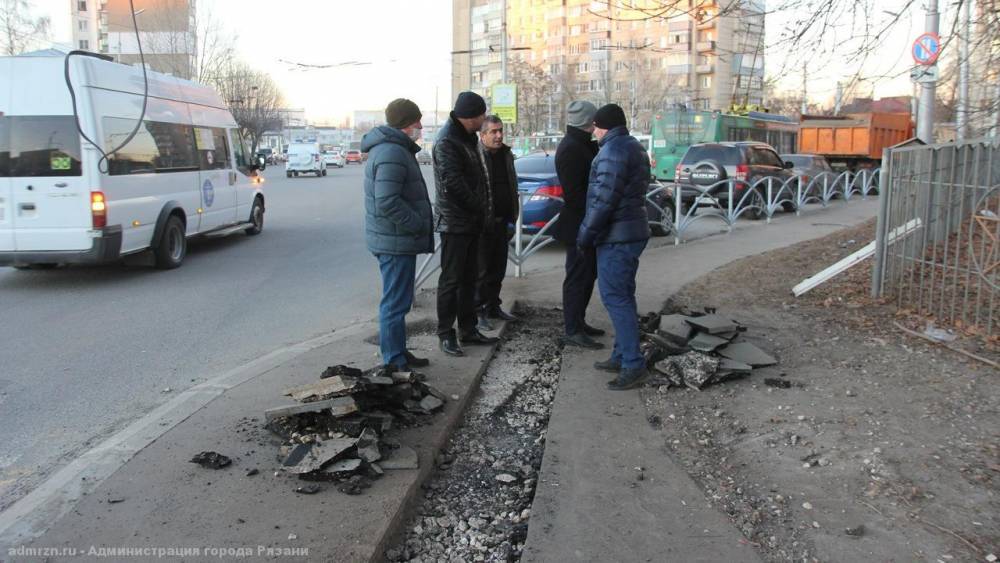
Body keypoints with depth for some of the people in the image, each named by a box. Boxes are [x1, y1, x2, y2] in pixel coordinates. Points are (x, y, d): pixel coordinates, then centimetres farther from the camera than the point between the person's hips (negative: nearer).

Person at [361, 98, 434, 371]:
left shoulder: (395, 148, 16)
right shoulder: (392, 153, -19)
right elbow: (387, 202, -27)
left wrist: (421, 224, 15)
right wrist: (419, 225, -19)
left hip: (396, 239, 11)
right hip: (396, 241, -11)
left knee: (396, 301, 19)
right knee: (395, 303, -4)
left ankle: (398, 353, 30)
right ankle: (395, 363, 3)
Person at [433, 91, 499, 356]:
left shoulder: (467, 137, 13)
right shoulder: (447, 141, -17)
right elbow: (453, 184, -23)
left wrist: (482, 209, 7)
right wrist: (480, 208, -13)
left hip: (472, 221, 9)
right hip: (454, 222, -9)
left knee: (469, 278, 15)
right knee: (451, 280, -2)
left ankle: (468, 329, 24)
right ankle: (446, 335, 6)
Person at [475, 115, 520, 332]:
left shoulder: (506, 155, 13)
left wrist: (512, 217, 16)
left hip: (501, 222, 7)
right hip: (482, 222, -7)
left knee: (498, 267, 14)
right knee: (482, 269, -2)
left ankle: (493, 307, 26)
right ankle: (478, 311, 6)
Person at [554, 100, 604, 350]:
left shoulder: (582, 145, 15)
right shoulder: (571, 149, -17)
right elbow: (573, 192, -23)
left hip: (588, 224, 10)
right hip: (579, 225, -10)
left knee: (588, 273, 17)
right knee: (577, 276, -2)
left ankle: (577, 321, 28)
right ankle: (571, 330, 6)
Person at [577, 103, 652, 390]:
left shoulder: (614, 149, -15)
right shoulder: (634, 147, 17)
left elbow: (604, 198, -21)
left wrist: (585, 233, -13)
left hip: (616, 236, -10)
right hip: (632, 230, 10)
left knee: (615, 297, -8)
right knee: (622, 296, 15)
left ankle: (634, 364, -8)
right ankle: (622, 355, 22)